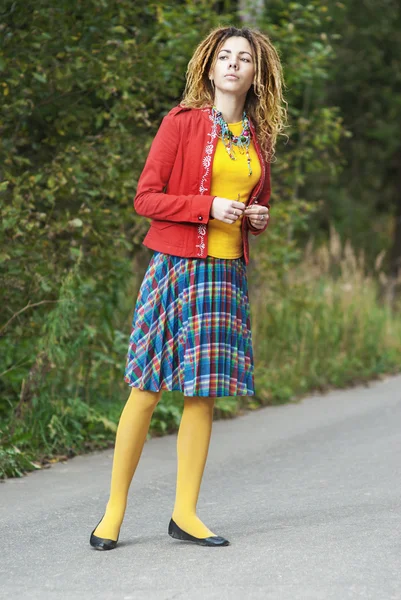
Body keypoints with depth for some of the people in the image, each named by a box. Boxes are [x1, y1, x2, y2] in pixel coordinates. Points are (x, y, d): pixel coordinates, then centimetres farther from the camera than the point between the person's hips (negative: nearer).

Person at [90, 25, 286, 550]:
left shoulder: (259, 137, 12)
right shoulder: (182, 123, -4)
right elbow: (146, 198, -7)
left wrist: (259, 217, 3)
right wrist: (209, 206, -16)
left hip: (227, 273, 5)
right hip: (176, 266, -5)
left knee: (205, 390, 5)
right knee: (148, 387, -4)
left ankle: (185, 512, 12)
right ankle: (114, 510, 6)